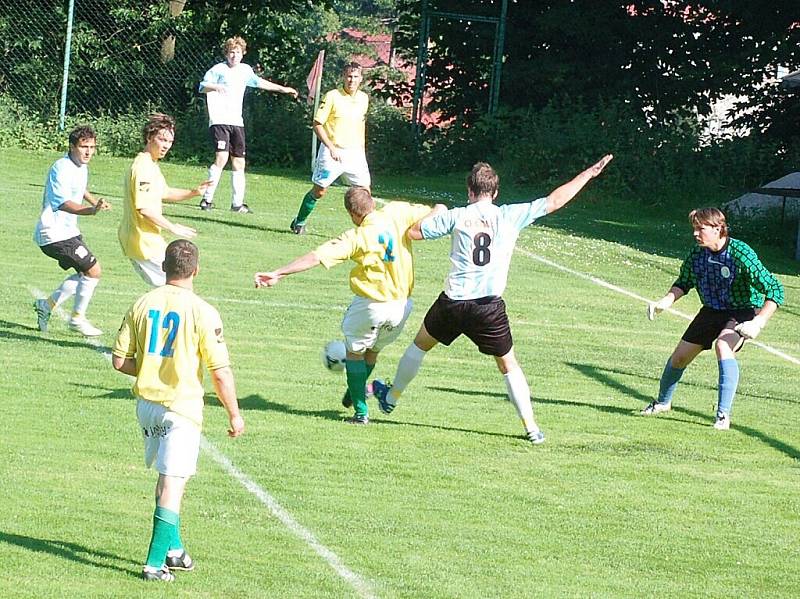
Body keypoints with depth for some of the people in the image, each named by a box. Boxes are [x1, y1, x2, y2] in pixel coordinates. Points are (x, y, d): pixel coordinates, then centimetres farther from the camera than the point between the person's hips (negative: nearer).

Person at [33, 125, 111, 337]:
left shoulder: (82, 168, 10)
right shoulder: (61, 168, -20)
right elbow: (64, 203, -35)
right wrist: (92, 210, -48)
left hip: (68, 230, 10)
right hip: (55, 233, -10)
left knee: (87, 274, 14)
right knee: (93, 271, -11)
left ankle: (47, 304, 23)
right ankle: (78, 318, 4)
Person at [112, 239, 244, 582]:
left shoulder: (142, 305, 0)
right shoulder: (202, 312, -13)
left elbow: (120, 361, 4)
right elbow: (221, 373, -13)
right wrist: (234, 415, -2)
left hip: (146, 403, 5)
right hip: (181, 406, -5)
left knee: (167, 477, 22)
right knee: (172, 483, -3)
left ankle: (173, 548, 30)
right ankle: (155, 563, -7)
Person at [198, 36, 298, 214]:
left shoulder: (245, 70, 14)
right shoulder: (218, 70, -5)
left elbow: (259, 82, 32)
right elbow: (203, 86, -16)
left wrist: (282, 89, 39)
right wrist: (215, 87, -37)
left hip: (237, 122, 7)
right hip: (219, 121, -7)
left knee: (239, 162, 7)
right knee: (221, 158, -20)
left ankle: (237, 203, 14)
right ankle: (207, 199, -17)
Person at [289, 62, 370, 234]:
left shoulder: (363, 99, 6)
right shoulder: (332, 97, -11)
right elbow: (317, 124, -10)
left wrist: (362, 149, 18)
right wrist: (331, 148, -18)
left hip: (355, 152, 4)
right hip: (332, 152, -4)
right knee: (319, 190, 2)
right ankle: (299, 222, 20)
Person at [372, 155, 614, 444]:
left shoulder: (456, 216, -1)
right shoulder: (511, 216, -1)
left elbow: (413, 232, 5)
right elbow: (555, 200, 2)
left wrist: (435, 213, 24)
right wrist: (589, 174, 10)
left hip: (454, 302, 0)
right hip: (490, 307, 0)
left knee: (421, 344, 25)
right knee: (508, 364, 12)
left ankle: (391, 396, 40)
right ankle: (531, 427, 8)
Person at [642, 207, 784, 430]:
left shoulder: (741, 254, -29)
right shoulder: (697, 254, -11)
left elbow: (774, 289, -28)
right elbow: (683, 283, 9)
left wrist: (759, 322, -37)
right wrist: (666, 301, -10)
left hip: (742, 313, -6)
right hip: (712, 311, 6)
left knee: (723, 345, -34)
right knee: (680, 355, 9)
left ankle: (723, 415, -31)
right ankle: (662, 403, 39)